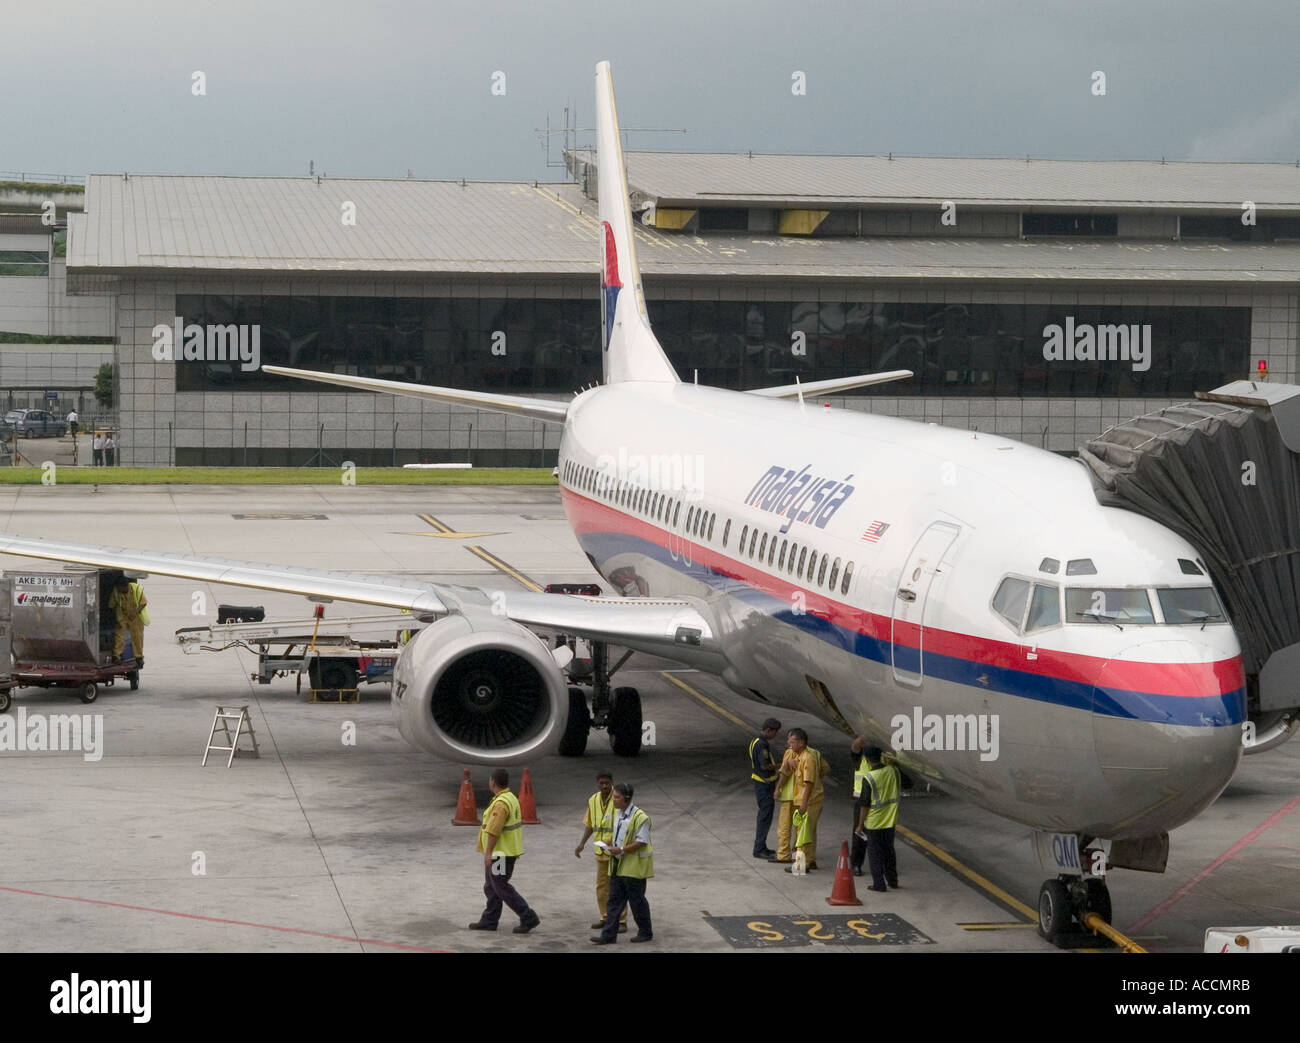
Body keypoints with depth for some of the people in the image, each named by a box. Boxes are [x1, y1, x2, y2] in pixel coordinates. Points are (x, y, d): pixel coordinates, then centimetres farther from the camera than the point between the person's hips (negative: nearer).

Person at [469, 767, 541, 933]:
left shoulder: (501, 803, -22)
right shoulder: (511, 798, 11)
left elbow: (494, 830, -25)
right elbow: (517, 824, 16)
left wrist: (488, 853, -23)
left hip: (500, 853, -10)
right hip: (509, 850, 10)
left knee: (501, 888, -4)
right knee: (491, 887, 15)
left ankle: (528, 917, -4)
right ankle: (489, 921, 21)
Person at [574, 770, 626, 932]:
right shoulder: (593, 800, 8)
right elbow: (589, 824, 18)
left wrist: (612, 841, -28)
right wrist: (582, 843, 8)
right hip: (601, 851, 6)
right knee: (601, 886, 12)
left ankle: (621, 920, 2)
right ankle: (605, 917, 23)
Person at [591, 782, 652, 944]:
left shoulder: (639, 817, -17)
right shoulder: (620, 814, 12)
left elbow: (641, 842, -20)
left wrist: (621, 850, -23)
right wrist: (613, 847, 6)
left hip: (634, 866, -8)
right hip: (619, 866, 8)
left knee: (637, 900, 3)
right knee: (615, 900, 6)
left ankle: (646, 933, 18)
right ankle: (609, 934, 7)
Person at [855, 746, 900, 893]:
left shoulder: (868, 779, -20)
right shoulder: (892, 771, -5)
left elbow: (865, 804, -17)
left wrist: (860, 824, -6)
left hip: (874, 822, -5)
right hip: (890, 820, 5)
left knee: (875, 853, 6)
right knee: (889, 850, 19)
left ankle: (879, 884, 7)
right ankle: (892, 880, 27)